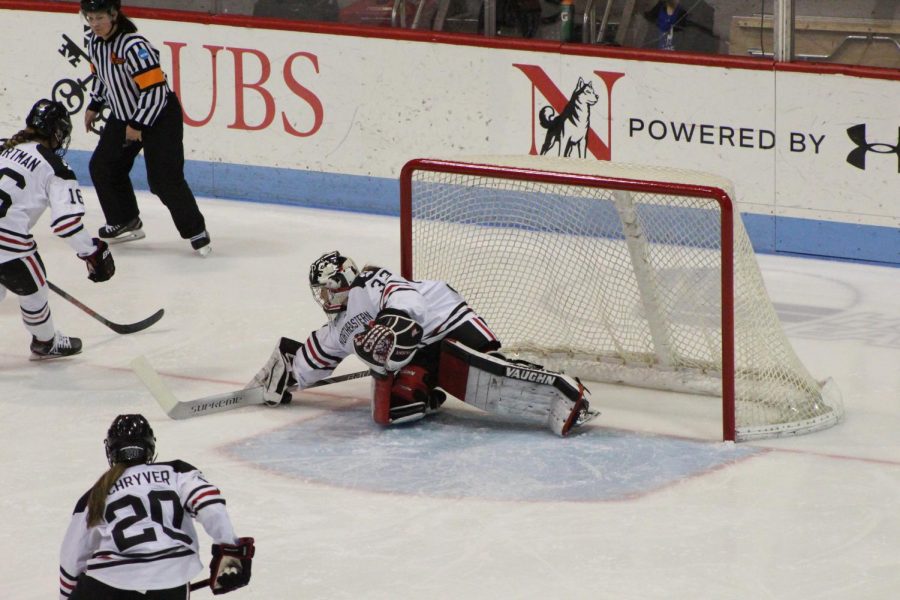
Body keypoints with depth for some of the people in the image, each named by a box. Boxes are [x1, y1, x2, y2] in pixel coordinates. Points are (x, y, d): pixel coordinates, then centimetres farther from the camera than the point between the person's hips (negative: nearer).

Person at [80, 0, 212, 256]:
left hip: (159, 117, -9)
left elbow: (155, 88, -29)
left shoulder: (133, 46, -29)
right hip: (123, 115, 9)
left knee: (164, 179, -13)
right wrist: (94, 106, 18)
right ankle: (125, 222, 24)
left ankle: (196, 231, 1)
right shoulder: (95, 41, -3)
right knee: (102, 167, 8)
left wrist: (138, 126, -23)